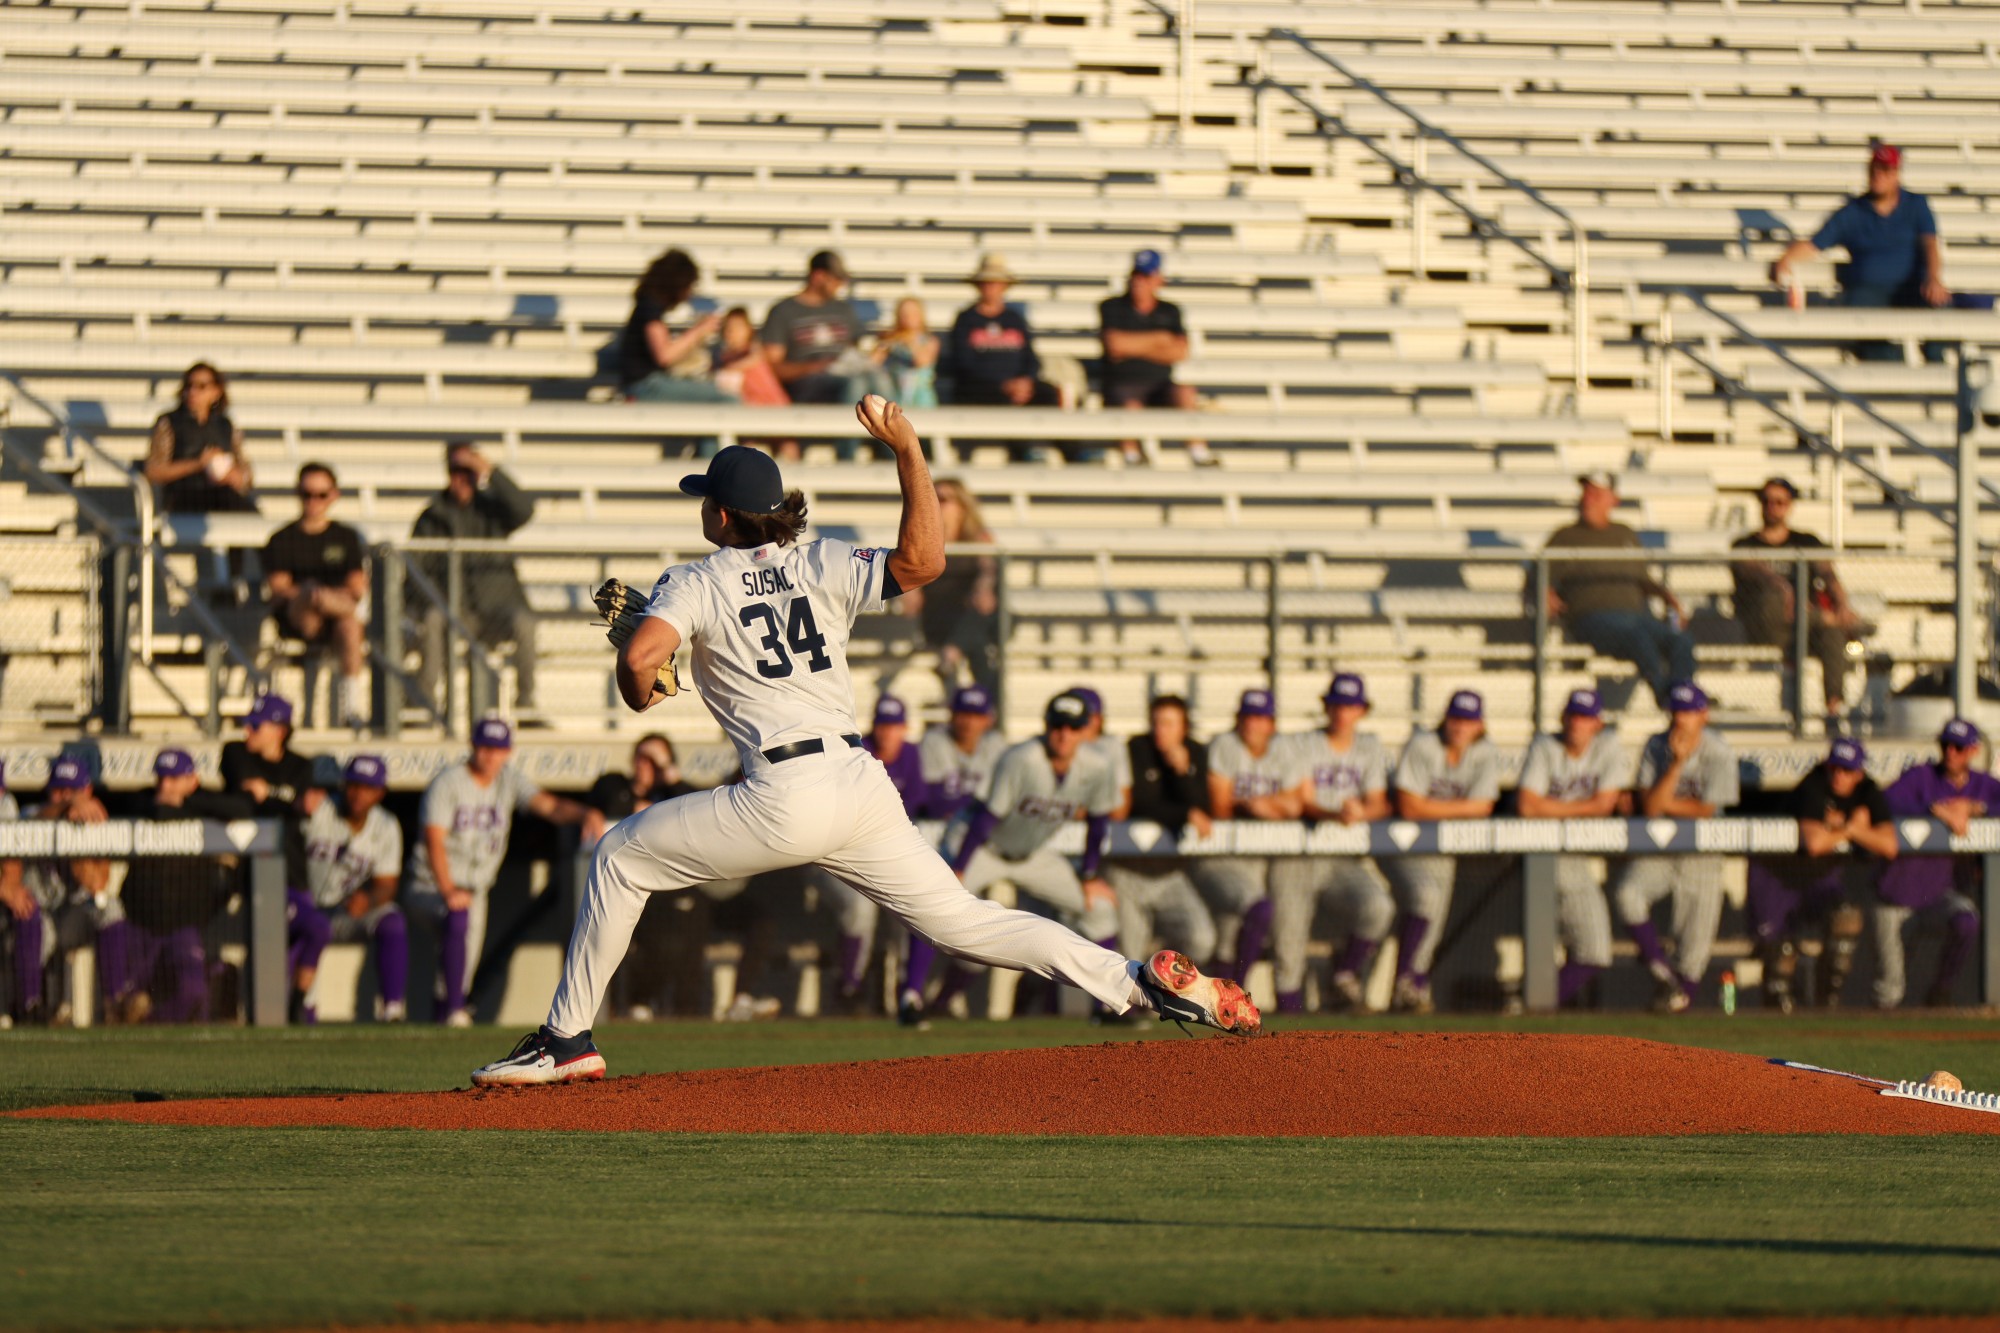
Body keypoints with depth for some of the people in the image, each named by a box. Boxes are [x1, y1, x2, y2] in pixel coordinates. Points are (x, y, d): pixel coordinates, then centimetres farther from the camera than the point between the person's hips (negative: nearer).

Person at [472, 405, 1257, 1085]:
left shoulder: (696, 583, 4)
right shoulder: (823, 567, 14)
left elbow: (640, 657, -14)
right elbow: (922, 561, -3)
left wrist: (639, 695, 10)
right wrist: (909, 454, 5)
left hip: (785, 799, -5)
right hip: (865, 786, 5)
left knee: (622, 859, 13)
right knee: (961, 920, 6)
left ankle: (567, 1040, 12)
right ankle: (1142, 981, -8)